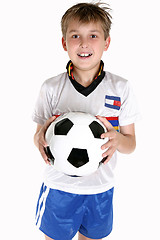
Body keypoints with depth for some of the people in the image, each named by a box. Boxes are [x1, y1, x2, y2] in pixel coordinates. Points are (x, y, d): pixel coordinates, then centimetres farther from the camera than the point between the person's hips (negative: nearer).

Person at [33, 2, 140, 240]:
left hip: (101, 188, 1)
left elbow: (131, 144, -3)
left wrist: (117, 140, -25)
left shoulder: (121, 89, -8)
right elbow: (40, 134, 0)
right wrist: (41, 137, -23)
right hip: (59, 186, 0)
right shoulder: (51, 88, -9)